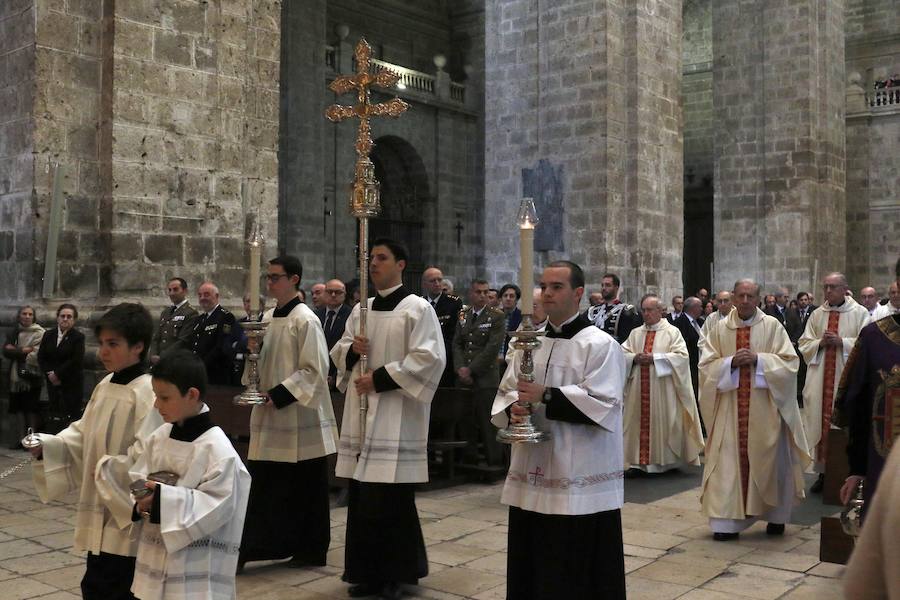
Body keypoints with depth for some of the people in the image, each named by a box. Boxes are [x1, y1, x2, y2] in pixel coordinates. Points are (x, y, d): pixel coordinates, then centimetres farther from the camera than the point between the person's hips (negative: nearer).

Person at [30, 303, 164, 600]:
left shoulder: (147, 394, -19)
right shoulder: (105, 385, 9)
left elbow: (145, 457, -23)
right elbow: (83, 434, 13)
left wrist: (106, 469, -15)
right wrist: (47, 445, -2)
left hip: (127, 517, -8)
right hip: (101, 513, 8)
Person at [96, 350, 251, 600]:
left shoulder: (217, 449, -17)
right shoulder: (159, 437, 4)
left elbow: (218, 506, -20)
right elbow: (137, 479, 9)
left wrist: (165, 499, -24)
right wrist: (141, 498, -13)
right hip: (156, 557, 7)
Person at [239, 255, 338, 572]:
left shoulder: (305, 320, -13)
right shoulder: (268, 318, 10)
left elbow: (314, 370, -17)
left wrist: (279, 395, -19)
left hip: (299, 416, -7)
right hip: (270, 415, 7)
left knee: (304, 488, 5)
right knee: (264, 485, 9)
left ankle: (311, 550, 19)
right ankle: (250, 547, 18)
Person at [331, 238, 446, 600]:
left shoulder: (418, 308, -5)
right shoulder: (360, 310, 14)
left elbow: (430, 358, -14)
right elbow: (339, 352, 19)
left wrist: (380, 378, -16)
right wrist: (351, 349, -6)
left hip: (397, 415, -6)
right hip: (361, 411, 6)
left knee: (391, 499, -4)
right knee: (362, 499, 8)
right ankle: (369, 571, 20)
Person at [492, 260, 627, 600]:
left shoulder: (600, 344, -8)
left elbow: (602, 405, -17)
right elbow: (506, 392, 12)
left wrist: (546, 396, -21)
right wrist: (513, 407, -10)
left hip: (581, 479, -6)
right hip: (533, 473, 6)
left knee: (578, 570, 1)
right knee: (531, 563, 13)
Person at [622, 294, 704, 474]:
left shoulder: (672, 332, 2)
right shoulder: (635, 333, 14)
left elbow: (681, 356, -9)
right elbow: (622, 354, 10)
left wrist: (655, 358, -15)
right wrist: (635, 358, -11)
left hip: (663, 391, -3)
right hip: (638, 390, 3)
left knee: (662, 423, -1)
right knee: (639, 422, 1)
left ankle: (665, 459, 9)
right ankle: (638, 460, 3)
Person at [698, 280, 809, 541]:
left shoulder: (772, 326, 0)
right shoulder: (720, 329, 5)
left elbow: (789, 362, -5)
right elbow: (706, 365, 2)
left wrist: (758, 359, -16)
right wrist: (731, 362, -14)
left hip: (765, 406, -1)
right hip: (730, 406, 1)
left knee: (769, 460, 9)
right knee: (729, 461, -1)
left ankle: (776, 517, 26)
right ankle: (727, 520, 3)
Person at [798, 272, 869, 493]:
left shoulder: (860, 313, 1)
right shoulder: (817, 314, 11)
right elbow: (804, 344, 12)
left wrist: (842, 342, -15)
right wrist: (820, 343, -7)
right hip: (820, 379, 3)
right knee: (821, 423, 3)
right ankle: (823, 471, 12)